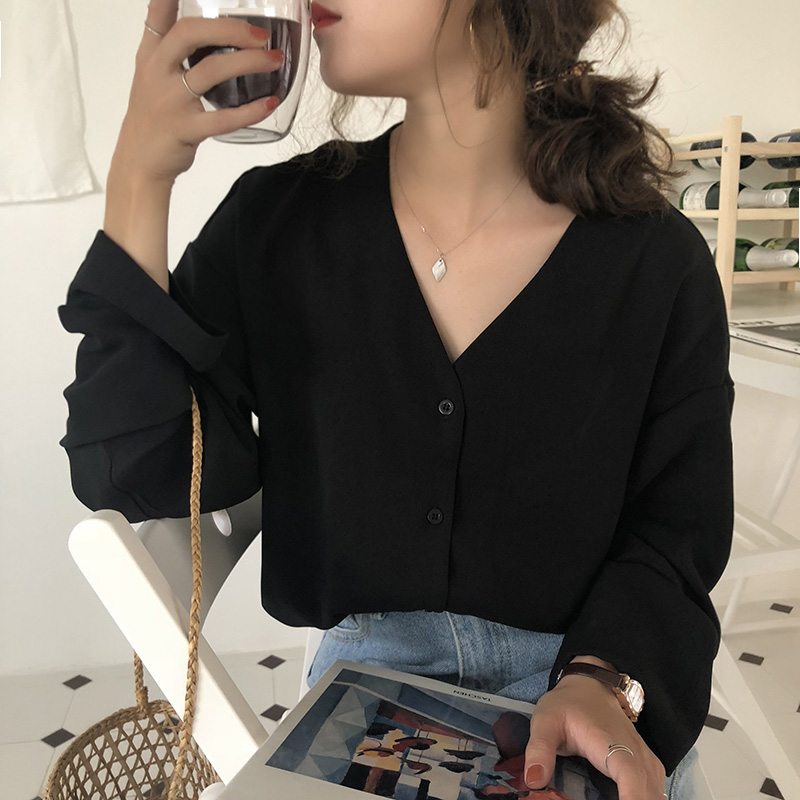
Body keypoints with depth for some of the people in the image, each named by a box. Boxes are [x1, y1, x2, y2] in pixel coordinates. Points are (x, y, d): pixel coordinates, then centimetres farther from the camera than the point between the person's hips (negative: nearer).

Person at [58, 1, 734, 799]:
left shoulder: (656, 261, -10)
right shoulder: (278, 220, -7)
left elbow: (678, 531, -3)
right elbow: (133, 472, -12)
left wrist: (605, 681, -22)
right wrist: (138, 181, -19)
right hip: (365, 674, 0)